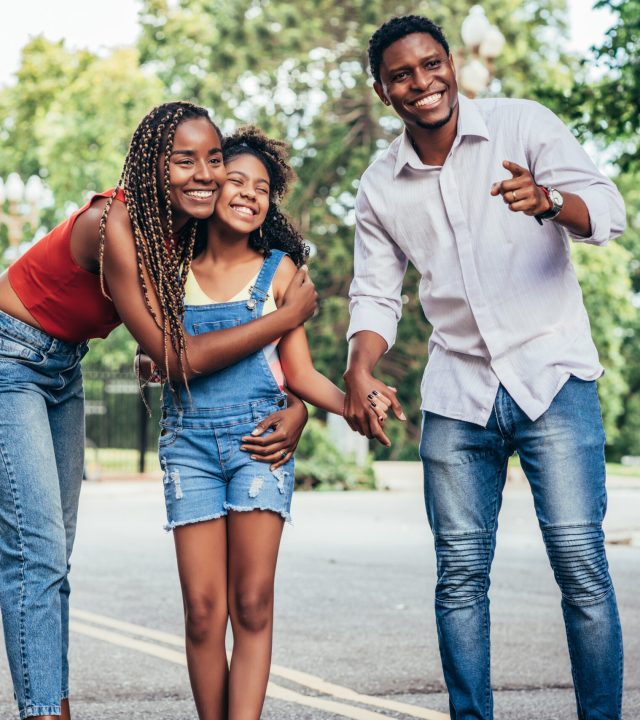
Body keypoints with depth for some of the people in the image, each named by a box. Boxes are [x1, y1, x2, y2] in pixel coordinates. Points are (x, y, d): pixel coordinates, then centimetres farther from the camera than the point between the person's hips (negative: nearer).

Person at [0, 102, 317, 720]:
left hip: (63, 367, 8)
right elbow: (175, 356, -27)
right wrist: (290, 315, -21)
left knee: (52, 555, 8)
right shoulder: (115, 224, -28)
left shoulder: (191, 231, -5)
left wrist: (298, 404, -14)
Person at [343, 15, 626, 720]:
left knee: (580, 561, -10)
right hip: (457, 393, 3)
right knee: (460, 574, 4)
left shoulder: (523, 125, -2)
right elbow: (375, 293, 12)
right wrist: (358, 373, -7)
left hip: (552, 375, -3)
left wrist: (547, 200, -33)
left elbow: (607, 211, -11)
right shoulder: (381, 187, 8)